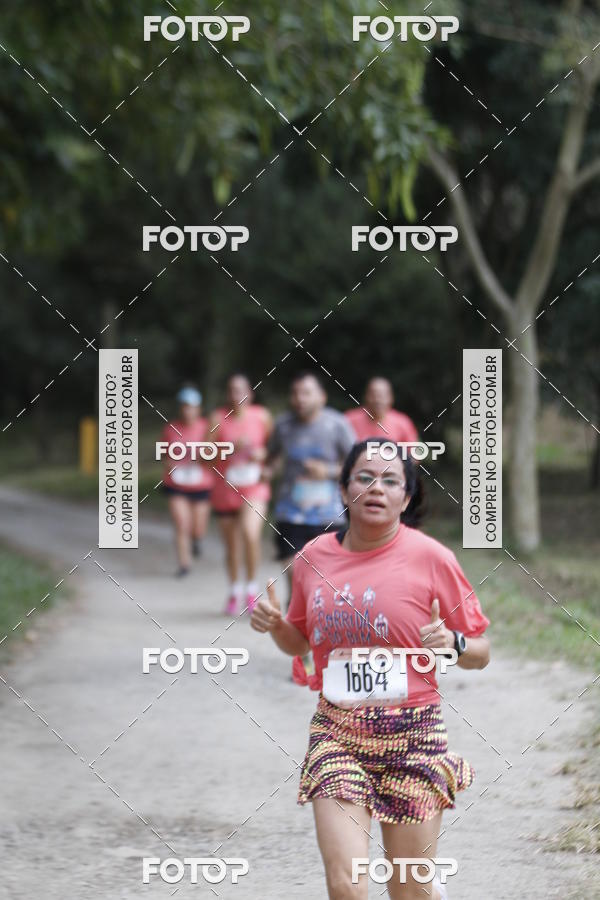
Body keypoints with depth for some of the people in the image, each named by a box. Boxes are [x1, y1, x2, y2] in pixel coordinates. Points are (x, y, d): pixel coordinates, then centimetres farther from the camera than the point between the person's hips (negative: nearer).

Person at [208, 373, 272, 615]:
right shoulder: (218, 418, -3)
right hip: (225, 490, 1)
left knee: (250, 533, -25)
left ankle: (251, 587, -6)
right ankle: (234, 592, 32)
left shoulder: (261, 416, -1)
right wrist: (232, 446, -20)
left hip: (254, 488, -1)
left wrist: (261, 453, -8)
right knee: (231, 545, 10)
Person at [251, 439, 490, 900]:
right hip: (336, 735, 2)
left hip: (412, 736, -2)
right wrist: (274, 624, 0)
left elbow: (480, 652, 2)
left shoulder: (431, 558, -6)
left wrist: (452, 643, -20)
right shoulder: (314, 558, 4)